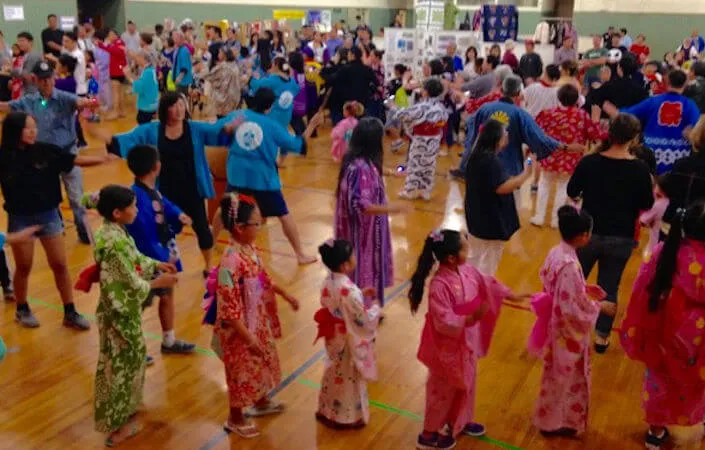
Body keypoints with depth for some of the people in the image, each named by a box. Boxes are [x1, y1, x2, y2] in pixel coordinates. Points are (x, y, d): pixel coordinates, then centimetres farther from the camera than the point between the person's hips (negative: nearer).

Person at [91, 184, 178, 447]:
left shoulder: (114, 231, 0)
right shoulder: (114, 242, -28)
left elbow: (134, 258, 16)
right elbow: (132, 285, -23)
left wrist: (157, 265, 6)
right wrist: (159, 283, -10)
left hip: (125, 309, 9)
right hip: (120, 312, -9)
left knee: (132, 358, 23)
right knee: (120, 365, 5)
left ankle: (124, 412, 41)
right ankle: (117, 426, 22)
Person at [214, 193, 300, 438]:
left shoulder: (250, 248, -5)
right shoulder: (231, 262, -32)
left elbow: (264, 279, 13)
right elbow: (229, 309, -29)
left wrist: (286, 295, 18)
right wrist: (248, 338, -25)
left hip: (259, 321, 8)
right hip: (241, 329, -8)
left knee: (263, 363, 27)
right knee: (242, 370, 13)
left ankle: (261, 402, 53)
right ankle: (235, 419, 37)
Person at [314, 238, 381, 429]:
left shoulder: (329, 282, -7)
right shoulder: (349, 291, -33)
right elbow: (364, 320, -24)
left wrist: (361, 295, 5)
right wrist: (376, 308, -6)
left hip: (334, 339, 8)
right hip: (349, 342, -8)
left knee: (335, 373, 26)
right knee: (350, 378, 14)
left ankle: (328, 410, 44)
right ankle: (349, 417, 33)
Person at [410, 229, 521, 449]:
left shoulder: (466, 270, -6)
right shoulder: (440, 285, -31)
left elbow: (487, 284, 11)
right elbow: (444, 322, -31)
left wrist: (513, 296, 18)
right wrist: (473, 317, -39)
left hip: (467, 341, 8)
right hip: (447, 347, -8)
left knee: (466, 382, 25)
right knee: (443, 389, 9)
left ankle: (460, 422, 49)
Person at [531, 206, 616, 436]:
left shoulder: (557, 252, -4)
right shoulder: (570, 264, -32)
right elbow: (572, 308, -28)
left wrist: (585, 288, 8)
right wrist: (600, 306, -16)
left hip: (558, 325, 9)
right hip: (567, 330, -9)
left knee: (559, 375, 27)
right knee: (562, 377, 13)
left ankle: (553, 417, 47)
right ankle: (552, 423, 33)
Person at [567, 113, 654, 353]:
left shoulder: (589, 162, -10)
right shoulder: (640, 169, -12)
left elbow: (572, 192, 1)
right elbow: (647, 205, -2)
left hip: (588, 233, 1)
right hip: (621, 238, 0)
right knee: (609, 287, 14)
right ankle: (602, 336, 21)